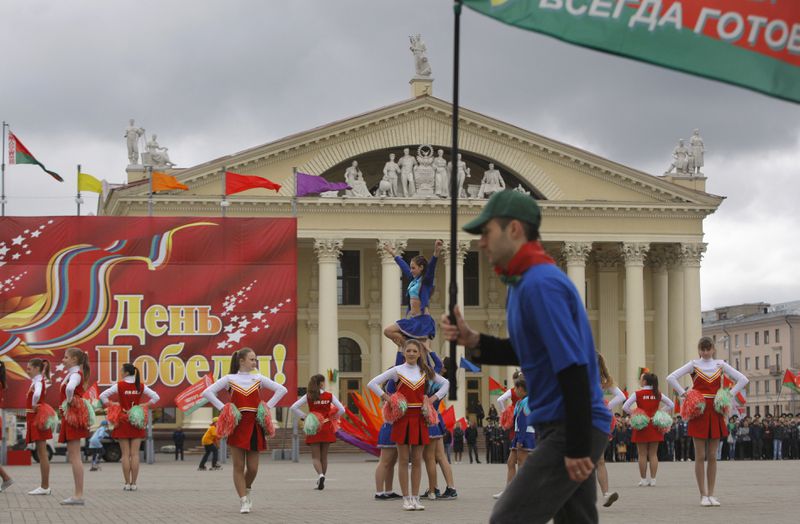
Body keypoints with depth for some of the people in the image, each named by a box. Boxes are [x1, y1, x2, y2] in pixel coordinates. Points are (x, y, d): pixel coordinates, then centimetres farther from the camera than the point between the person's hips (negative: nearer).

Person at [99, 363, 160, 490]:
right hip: (137, 421, 2)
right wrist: (144, 406, 7)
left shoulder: (119, 385, -6)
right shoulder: (140, 386, 2)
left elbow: (103, 396, -9)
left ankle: (127, 483, -1)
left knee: (125, 454, 1)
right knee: (135, 454, 2)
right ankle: (133, 483, 1)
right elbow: (155, 397, 3)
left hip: (123, 421, -2)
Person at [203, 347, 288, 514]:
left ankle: (246, 490, 29)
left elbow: (281, 390, 10)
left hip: (254, 425, 2)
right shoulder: (230, 379, 4)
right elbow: (207, 392, 1)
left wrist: (268, 406, 2)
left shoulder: (258, 378, 10)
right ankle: (244, 501, 2)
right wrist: (222, 407, -6)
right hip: (237, 425, -2)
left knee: (253, 468, 0)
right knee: (239, 466, -4)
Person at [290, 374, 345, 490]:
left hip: (313, 428, -1)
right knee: (324, 456, 12)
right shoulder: (329, 396, -1)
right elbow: (342, 410, -4)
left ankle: (321, 475, -25)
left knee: (315, 456, 2)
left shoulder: (308, 396, -2)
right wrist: (333, 417, 12)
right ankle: (321, 482, 16)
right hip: (327, 428, 1)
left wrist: (303, 417, -1)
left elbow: (293, 407, -9)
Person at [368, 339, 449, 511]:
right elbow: (372, 383, -3)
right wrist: (386, 398, -8)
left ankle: (415, 498, 8)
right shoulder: (397, 371, 0)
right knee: (404, 460, -1)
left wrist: (434, 397, 6)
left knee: (417, 460, 3)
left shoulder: (425, 371, 8)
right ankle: (406, 498, 4)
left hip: (419, 418, 3)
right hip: (402, 417, -3)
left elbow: (445, 383, 19)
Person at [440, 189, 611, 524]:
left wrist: (577, 447, -24)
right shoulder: (522, 283, 13)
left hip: (571, 430, -10)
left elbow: (573, 368, -23)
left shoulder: (541, 284, -19)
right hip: (557, 426, 10)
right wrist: (473, 341, 5)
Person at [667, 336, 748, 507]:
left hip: (715, 412, 2)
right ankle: (703, 495, 3)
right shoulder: (694, 364, 2)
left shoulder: (721, 365, 8)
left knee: (712, 456, 4)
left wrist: (730, 395, -2)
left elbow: (743, 379, 7)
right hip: (698, 412, -2)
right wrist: (683, 394, -10)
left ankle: (711, 495, 9)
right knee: (700, 456, -2)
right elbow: (671, 378, -5)